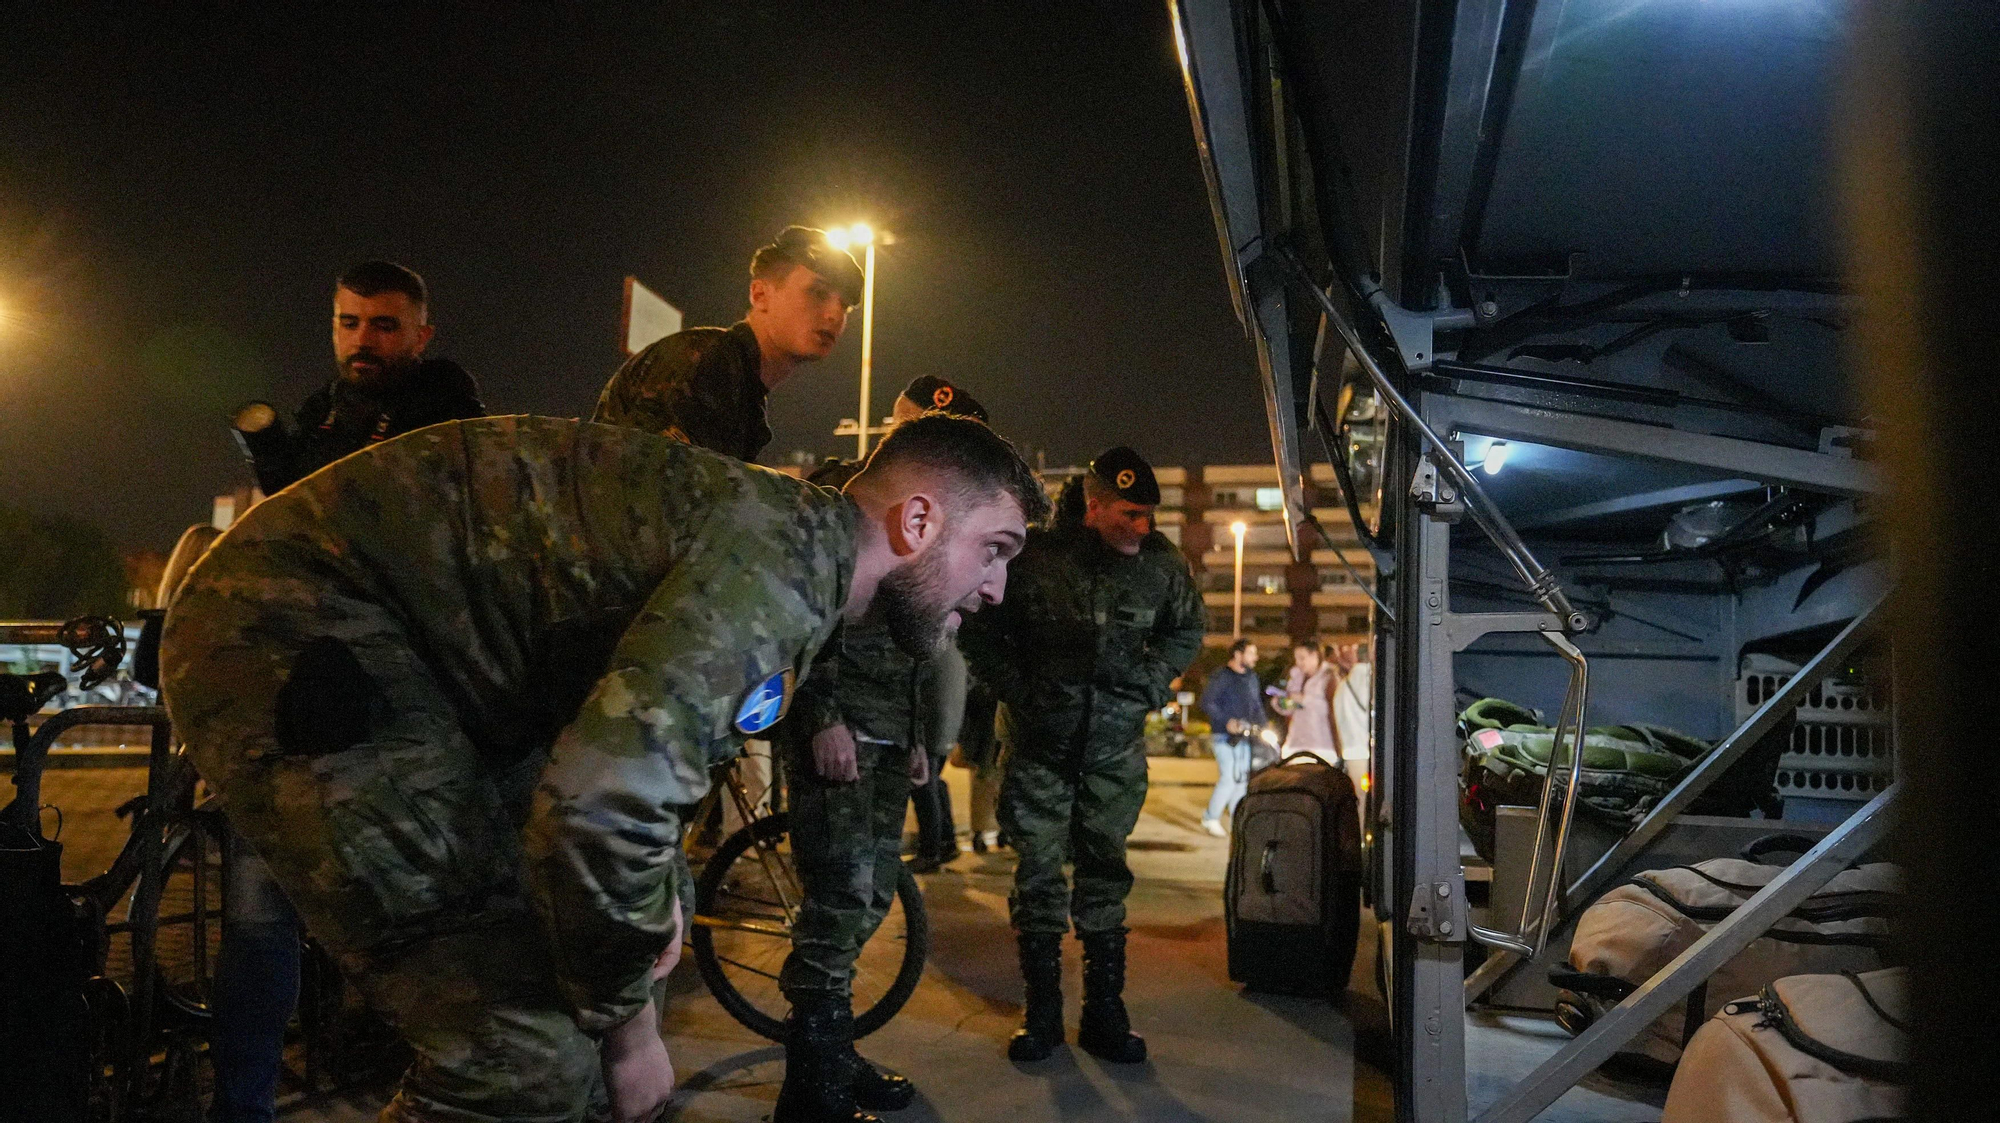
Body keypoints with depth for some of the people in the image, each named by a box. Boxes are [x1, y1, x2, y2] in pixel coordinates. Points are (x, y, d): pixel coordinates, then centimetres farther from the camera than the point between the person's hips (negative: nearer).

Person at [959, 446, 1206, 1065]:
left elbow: (1187, 630, 15)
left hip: (1115, 747, 2)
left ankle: (1104, 1011, 18)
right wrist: (1016, 691, -5)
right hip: (1040, 742, -2)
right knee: (1039, 873, 3)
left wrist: (1152, 685, 4)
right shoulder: (1033, 554, -13)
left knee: (1105, 873, 7)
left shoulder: (1162, 562, -4)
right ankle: (1042, 1011, 16)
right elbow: (977, 629, 0)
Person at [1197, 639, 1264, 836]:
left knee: (1243, 778, 11)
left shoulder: (1252, 677, 14)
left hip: (1245, 737, 8)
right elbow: (1206, 703, -14)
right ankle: (1211, 818, 1)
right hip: (1225, 737, -8)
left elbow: (1257, 704, 23)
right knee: (1229, 777, -13)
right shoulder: (1221, 676, -10)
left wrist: (1260, 724, 8)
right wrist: (1226, 721, -22)